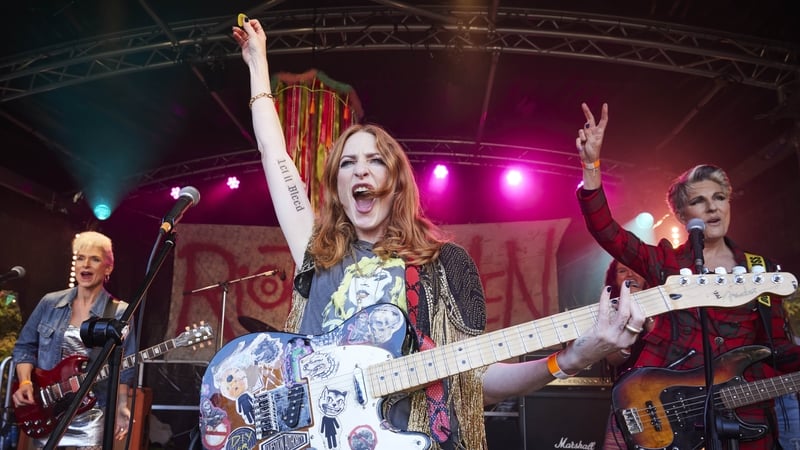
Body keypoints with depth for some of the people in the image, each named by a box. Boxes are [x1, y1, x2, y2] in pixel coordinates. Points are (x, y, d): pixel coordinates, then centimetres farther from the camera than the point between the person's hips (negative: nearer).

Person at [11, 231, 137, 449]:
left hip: (93, 415, -3)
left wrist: (121, 406, -11)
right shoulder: (50, 303, 4)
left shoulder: (119, 313, -5)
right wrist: (25, 383, -6)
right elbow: (25, 346, 9)